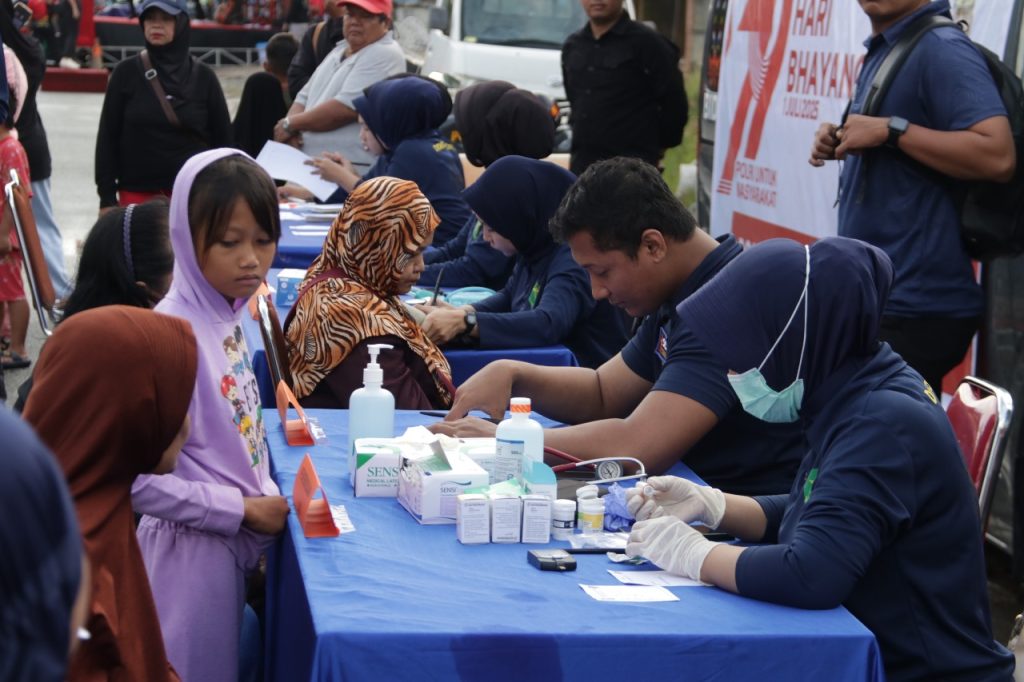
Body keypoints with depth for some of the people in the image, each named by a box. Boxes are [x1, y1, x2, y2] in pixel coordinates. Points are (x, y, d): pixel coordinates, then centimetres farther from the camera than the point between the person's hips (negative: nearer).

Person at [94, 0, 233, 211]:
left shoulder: (203, 77, 4)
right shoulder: (126, 73, 3)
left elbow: (222, 139, 7)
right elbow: (107, 137, 4)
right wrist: (107, 197, -1)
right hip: (137, 193, 0)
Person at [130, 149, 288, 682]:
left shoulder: (229, 315, 2)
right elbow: (136, 478, -24)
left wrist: (264, 499, 2)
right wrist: (243, 510, -19)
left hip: (232, 542, 8)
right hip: (194, 551, -8)